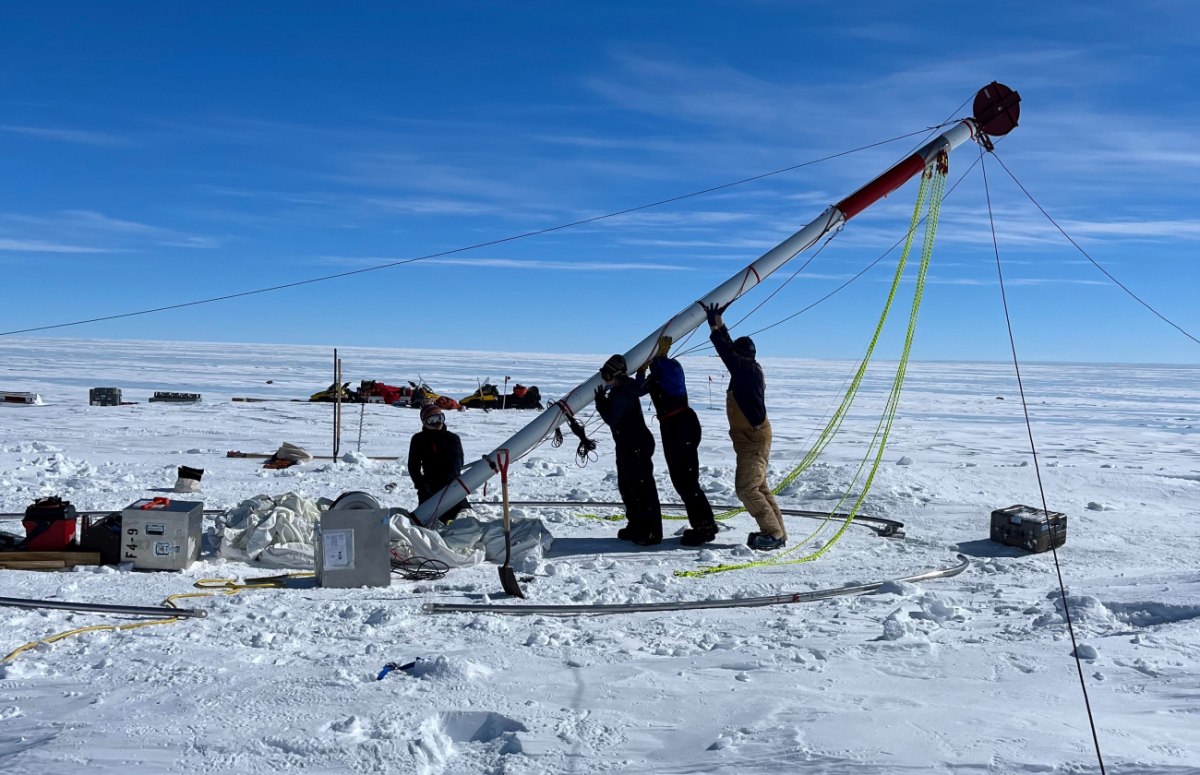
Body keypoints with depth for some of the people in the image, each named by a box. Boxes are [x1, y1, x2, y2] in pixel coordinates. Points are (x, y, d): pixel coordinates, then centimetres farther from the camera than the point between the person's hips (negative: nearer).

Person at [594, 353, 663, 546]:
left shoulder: (623, 393, -21)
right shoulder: (619, 391, 11)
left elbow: (612, 419, -21)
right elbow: (613, 417, 18)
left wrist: (600, 401, -10)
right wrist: (602, 400, 7)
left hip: (637, 447, -11)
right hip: (626, 446, 11)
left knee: (642, 487, -7)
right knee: (626, 486, 18)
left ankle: (652, 532, -2)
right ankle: (637, 525, 28)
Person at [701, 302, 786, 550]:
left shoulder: (748, 369, -15)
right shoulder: (749, 369, 11)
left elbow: (727, 352, -21)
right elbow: (730, 350, 22)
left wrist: (714, 328, -12)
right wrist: (719, 323, 22)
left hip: (753, 439, -10)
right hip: (751, 438, 10)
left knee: (746, 488, -11)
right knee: (758, 487, 14)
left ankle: (773, 534, -8)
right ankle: (776, 532, 18)